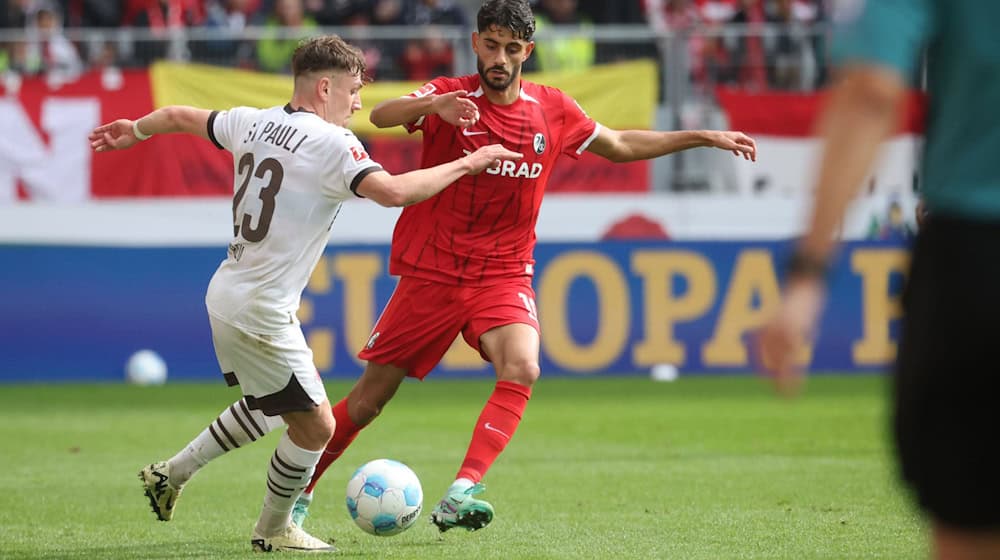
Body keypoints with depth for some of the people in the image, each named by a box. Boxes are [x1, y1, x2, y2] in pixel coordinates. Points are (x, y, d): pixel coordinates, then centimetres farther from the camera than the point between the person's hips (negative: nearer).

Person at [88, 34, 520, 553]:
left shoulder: (255, 122, 7)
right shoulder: (330, 143, -17)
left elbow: (181, 116, 22)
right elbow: (391, 191, -30)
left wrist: (134, 131, 43)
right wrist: (466, 164, -19)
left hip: (226, 294, 9)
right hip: (261, 312, -9)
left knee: (269, 406, 28)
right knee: (315, 425, 5)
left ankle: (171, 474, 33)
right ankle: (273, 531, 21)